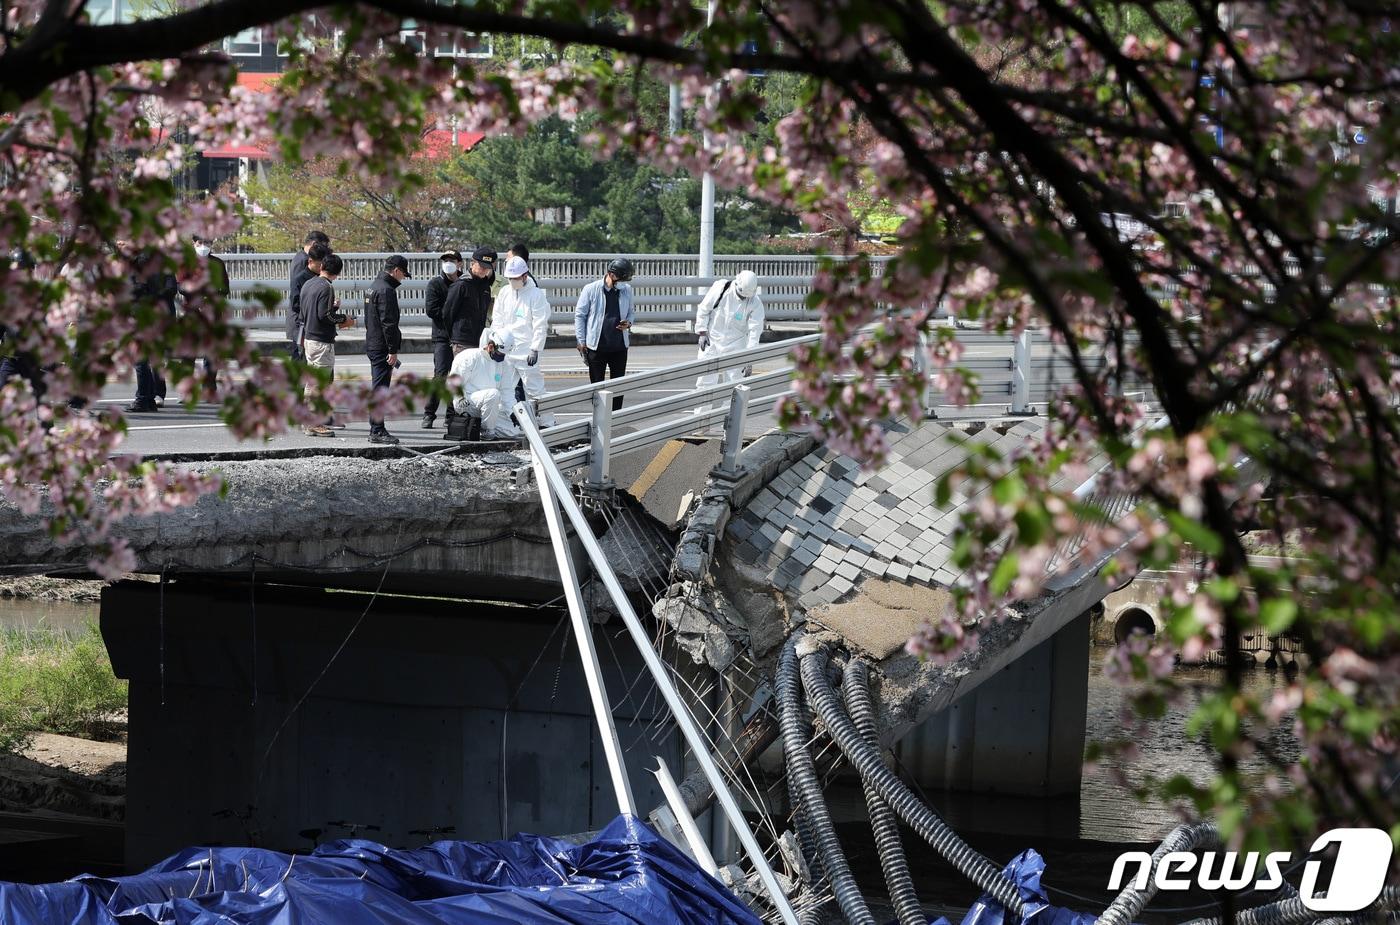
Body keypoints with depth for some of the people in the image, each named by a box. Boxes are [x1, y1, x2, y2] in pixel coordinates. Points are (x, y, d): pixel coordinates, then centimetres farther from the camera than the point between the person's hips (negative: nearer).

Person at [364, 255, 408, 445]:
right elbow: (388, 322, -20)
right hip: (381, 348, -10)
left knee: (378, 388, 15)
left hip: (372, 344, 10)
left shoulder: (374, 286, 17)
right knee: (380, 389, -8)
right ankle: (377, 431, -8)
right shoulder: (386, 290, -16)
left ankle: (376, 429, 20)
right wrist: (393, 350, -19)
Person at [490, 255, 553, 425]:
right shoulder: (504, 293, 11)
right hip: (504, 351, 5)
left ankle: (547, 422, -4)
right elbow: (497, 321, 15)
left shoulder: (536, 294, -6)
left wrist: (535, 350, -13)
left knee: (534, 388, -8)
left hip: (526, 350, -5)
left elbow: (540, 326, -8)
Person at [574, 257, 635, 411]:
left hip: (619, 347, 3)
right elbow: (579, 315, -2)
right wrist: (582, 341, -5)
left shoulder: (626, 290, 1)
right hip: (596, 346, -3)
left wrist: (628, 323, -9)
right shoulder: (591, 290, -9)